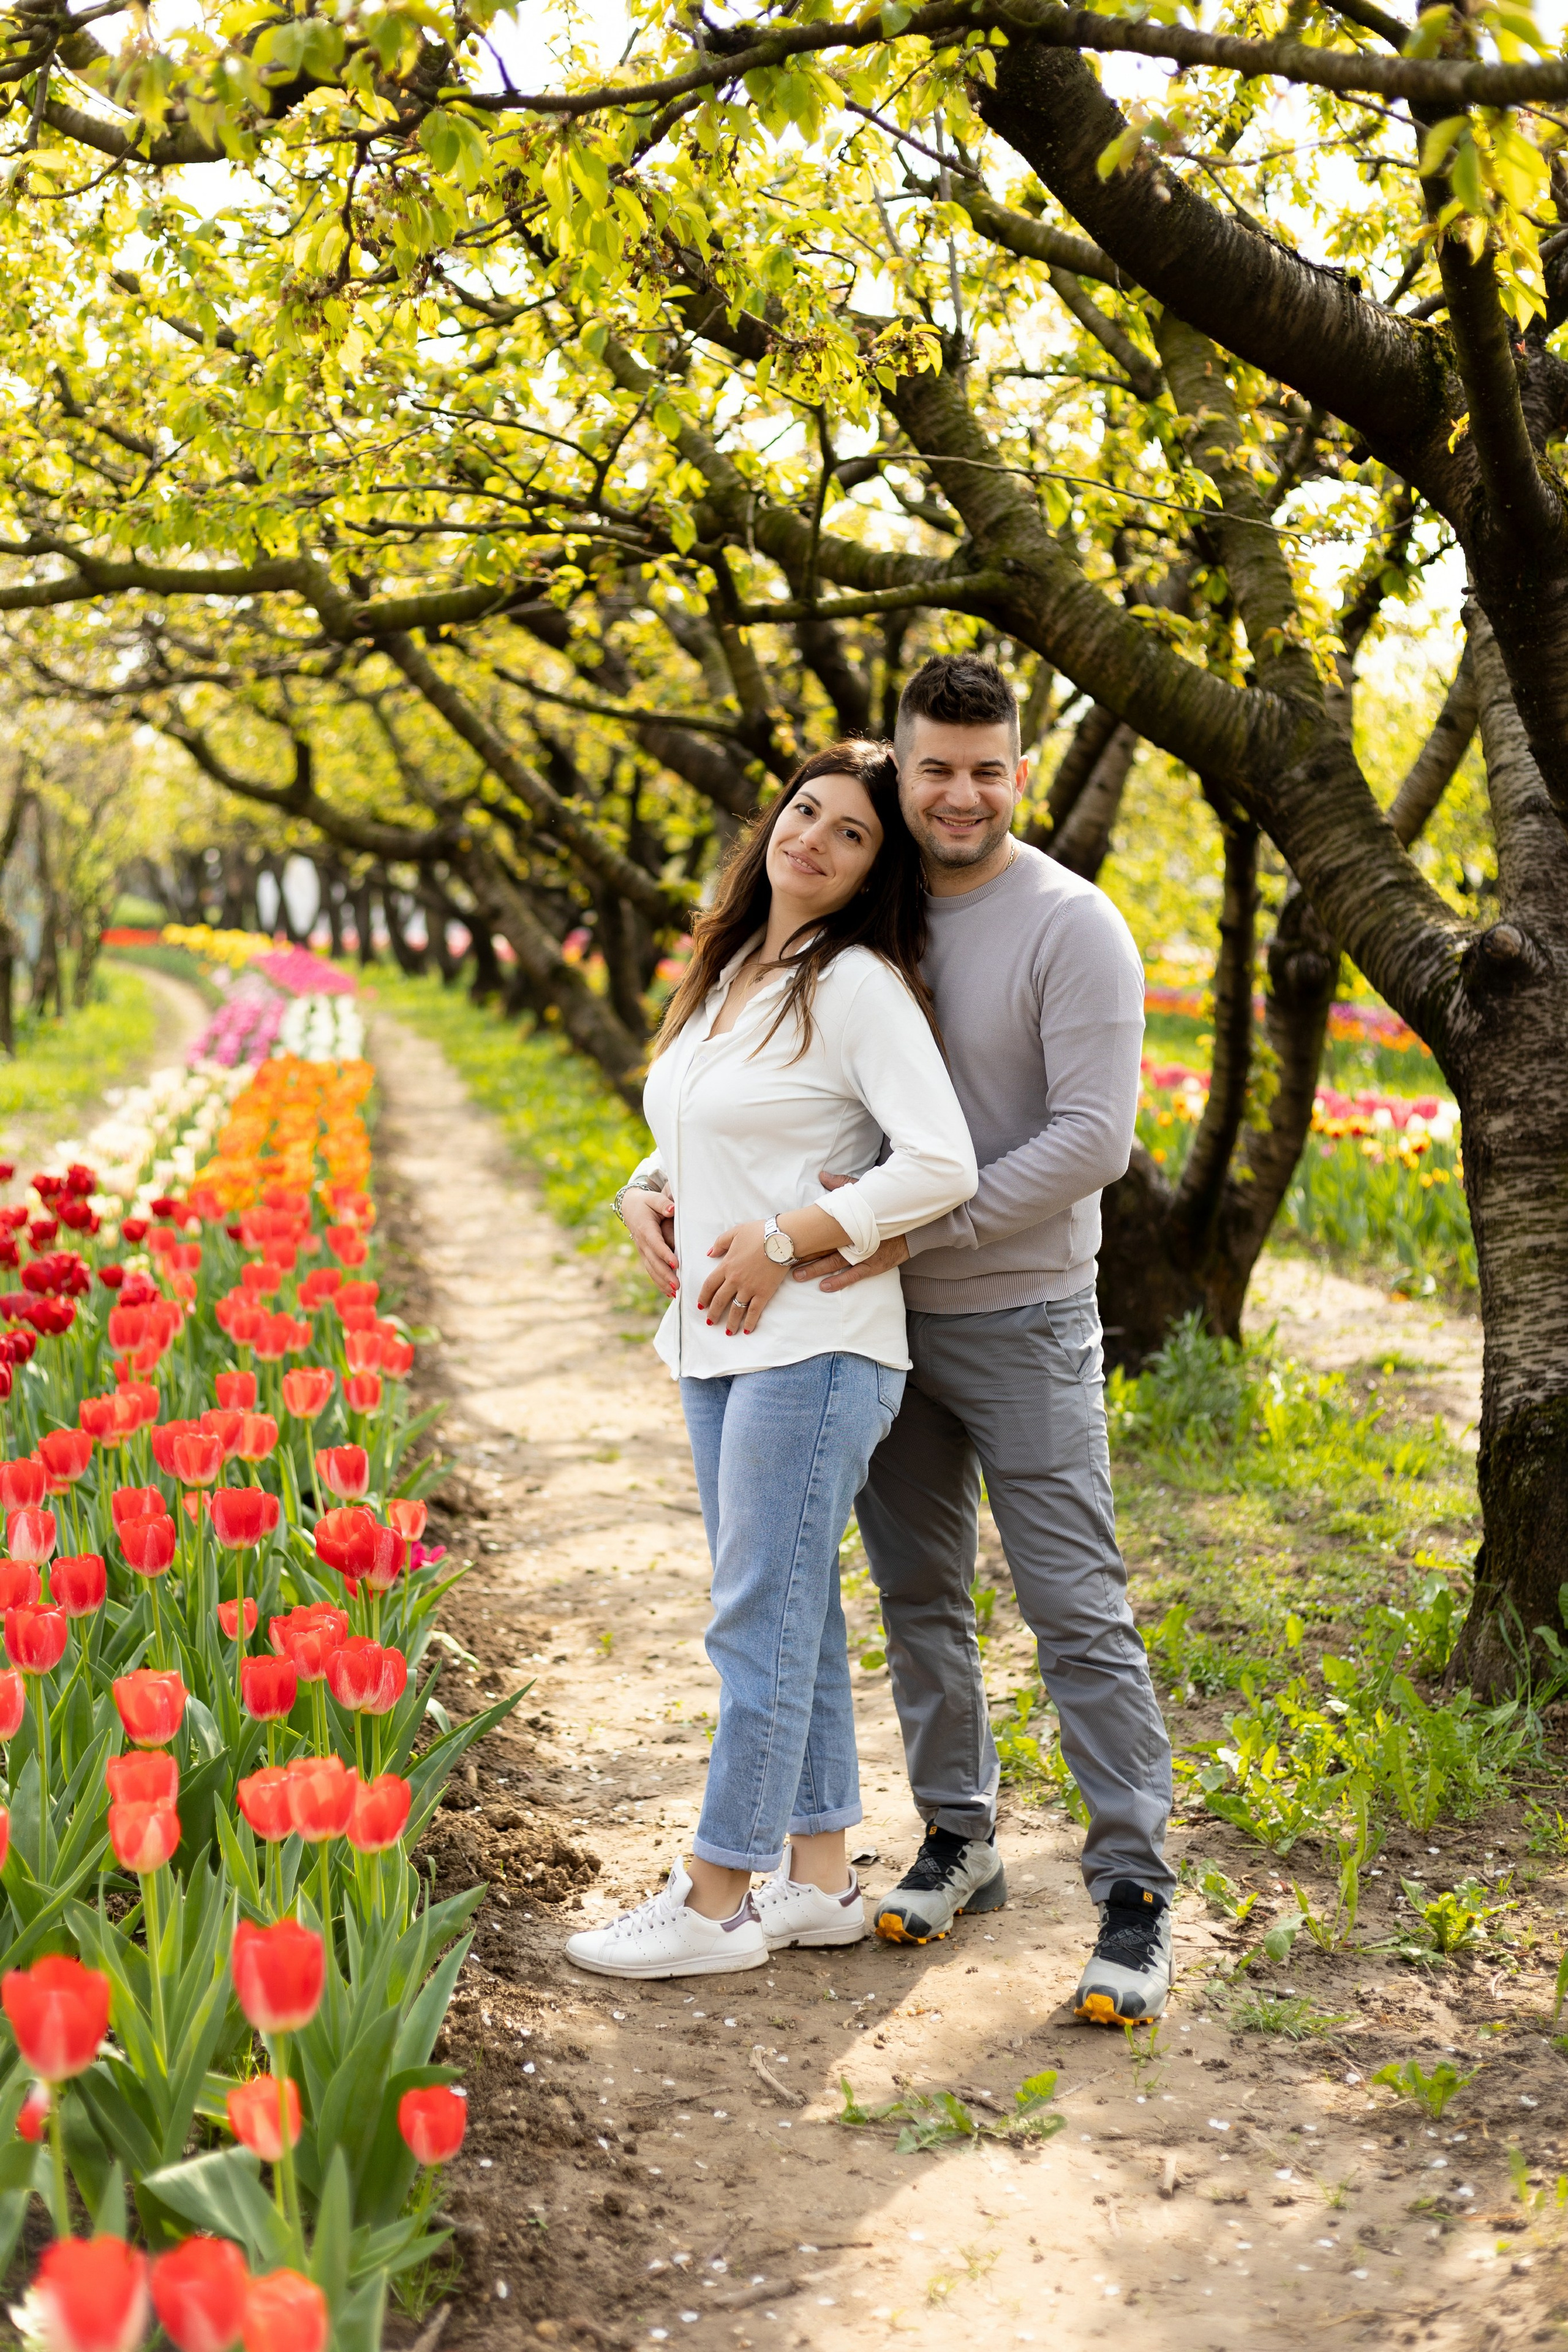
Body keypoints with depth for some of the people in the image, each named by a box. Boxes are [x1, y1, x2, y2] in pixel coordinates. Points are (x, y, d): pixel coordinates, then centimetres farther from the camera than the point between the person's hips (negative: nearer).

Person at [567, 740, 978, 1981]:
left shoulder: (860, 987, -10)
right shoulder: (723, 975, 15)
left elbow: (941, 1165, -18)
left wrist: (784, 1238, -17)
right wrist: (644, 1193, 5)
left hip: (814, 1345, -8)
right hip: (714, 1342, 9)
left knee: (762, 1622, -3)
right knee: (795, 1615, 13)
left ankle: (716, 1901, 6)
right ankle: (819, 1877, 22)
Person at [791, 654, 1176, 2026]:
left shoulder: (1071, 927, -11)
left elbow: (1094, 1139, -19)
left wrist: (920, 1230, -23)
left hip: (1020, 1321, -6)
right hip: (881, 1321, 6)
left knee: (1078, 1609, -5)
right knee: (918, 1596, 14)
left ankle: (1137, 1890, 3)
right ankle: (959, 1840, 28)